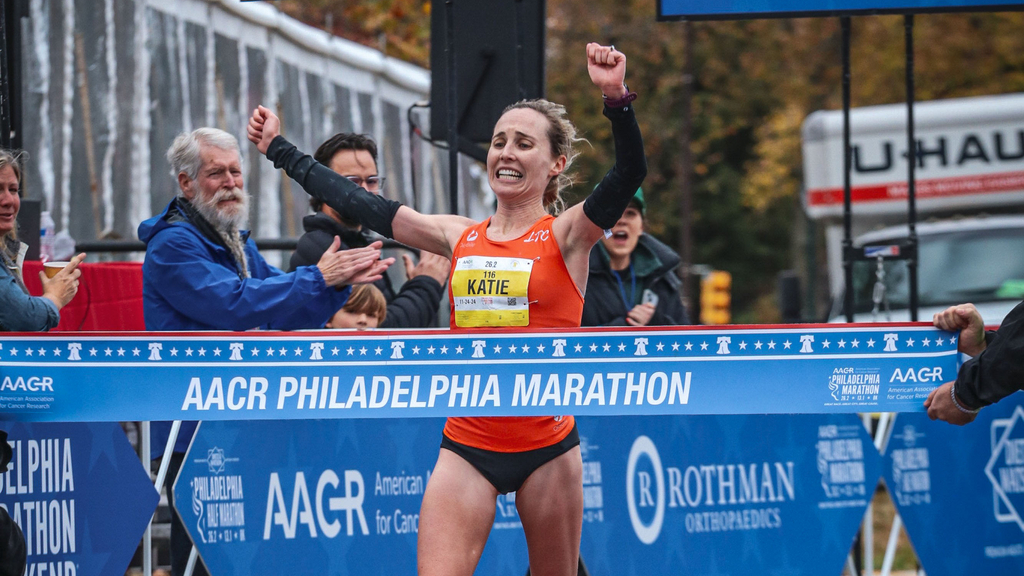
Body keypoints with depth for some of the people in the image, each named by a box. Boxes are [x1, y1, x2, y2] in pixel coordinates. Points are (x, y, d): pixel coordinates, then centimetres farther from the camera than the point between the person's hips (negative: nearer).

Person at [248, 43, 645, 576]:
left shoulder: (566, 236, -1)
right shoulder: (460, 238, 10)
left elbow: (629, 173, -17)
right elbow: (363, 207, 17)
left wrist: (616, 98, -34)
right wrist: (280, 150, 23)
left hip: (546, 445, -3)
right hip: (467, 446, 3)